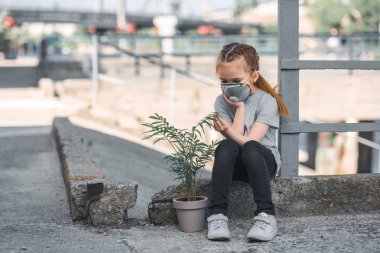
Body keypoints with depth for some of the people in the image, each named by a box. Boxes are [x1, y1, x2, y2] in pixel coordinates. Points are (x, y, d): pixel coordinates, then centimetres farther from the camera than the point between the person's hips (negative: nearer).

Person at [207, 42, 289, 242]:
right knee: (227, 146, -33)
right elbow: (234, 140, -10)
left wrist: (227, 130, -30)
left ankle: (266, 215, -38)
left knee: (249, 148, -37)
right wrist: (240, 107, -11)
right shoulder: (222, 102, 1)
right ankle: (217, 214, -36)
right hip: (236, 165, 2)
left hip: (264, 160, -2)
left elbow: (250, 141, -18)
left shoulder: (267, 101, -8)